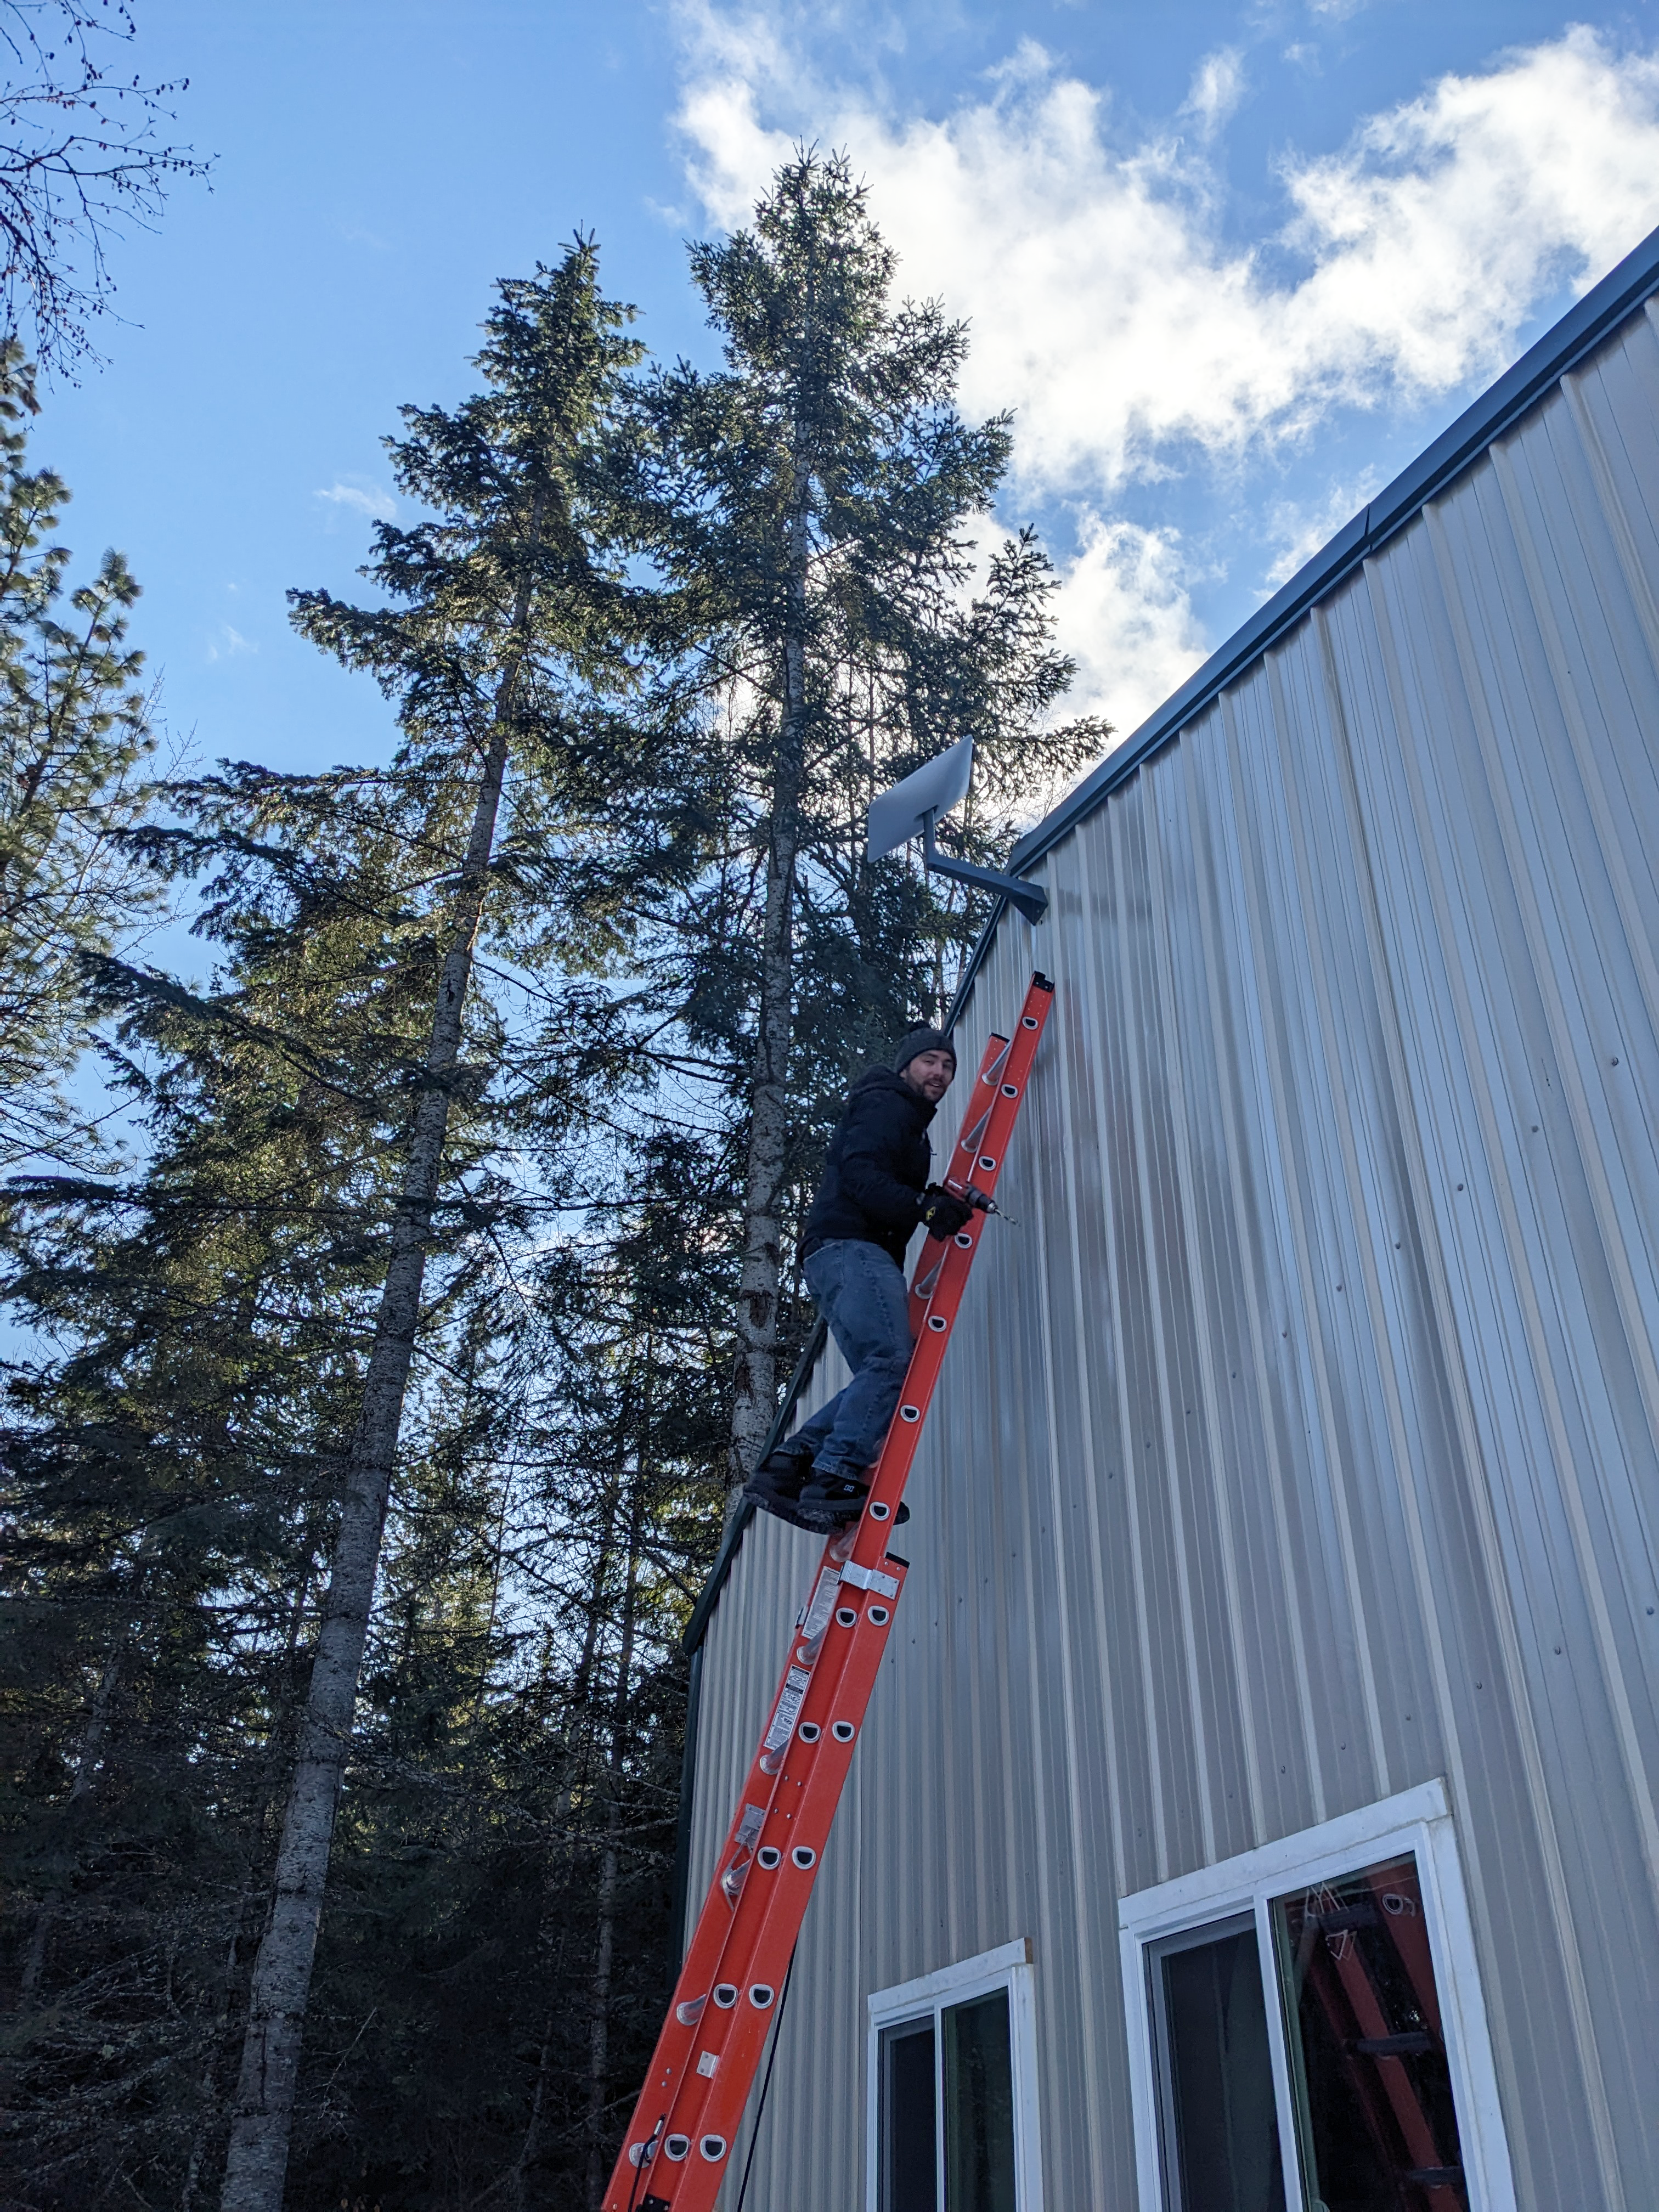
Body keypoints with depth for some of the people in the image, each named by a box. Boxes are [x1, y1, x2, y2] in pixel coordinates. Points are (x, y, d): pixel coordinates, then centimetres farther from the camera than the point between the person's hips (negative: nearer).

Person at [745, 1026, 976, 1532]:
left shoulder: (911, 1123, 34)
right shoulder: (884, 1105, 2)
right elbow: (861, 1173, -15)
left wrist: (936, 1201, 14)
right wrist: (924, 1208, -26)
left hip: (836, 1257, 10)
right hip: (849, 1247, -10)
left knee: (878, 1377, 1)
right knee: (890, 1359, -23)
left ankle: (786, 1465, -4)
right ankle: (834, 1480, -30)